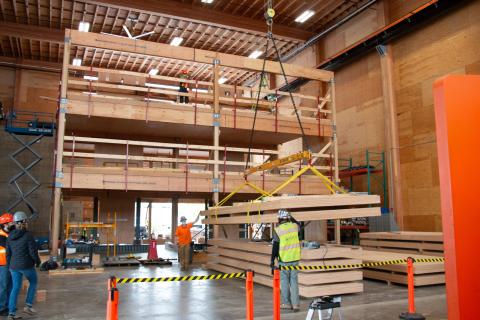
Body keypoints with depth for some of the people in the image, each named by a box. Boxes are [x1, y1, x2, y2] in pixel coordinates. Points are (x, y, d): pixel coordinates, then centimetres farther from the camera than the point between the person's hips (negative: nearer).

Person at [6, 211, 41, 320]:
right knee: (33, 283, 19)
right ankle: (28, 306, 14)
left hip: (15, 266, 5)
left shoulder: (10, 236, 1)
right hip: (27, 265, -5)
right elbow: (33, 252, -17)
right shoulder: (28, 235, -17)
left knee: (15, 288, 12)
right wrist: (38, 262, 2)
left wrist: (10, 266, 18)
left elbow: (9, 253, 7)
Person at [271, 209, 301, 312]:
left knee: (284, 281, 10)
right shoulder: (294, 226, -2)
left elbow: (275, 246, -10)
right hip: (295, 258, 3)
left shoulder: (277, 230, -12)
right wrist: (292, 218, 28)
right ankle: (295, 304, 9)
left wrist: (272, 260, -3)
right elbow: (298, 226, 25)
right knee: (294, 281, 9)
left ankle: (286, 303, 17)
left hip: (284, 259, -3)